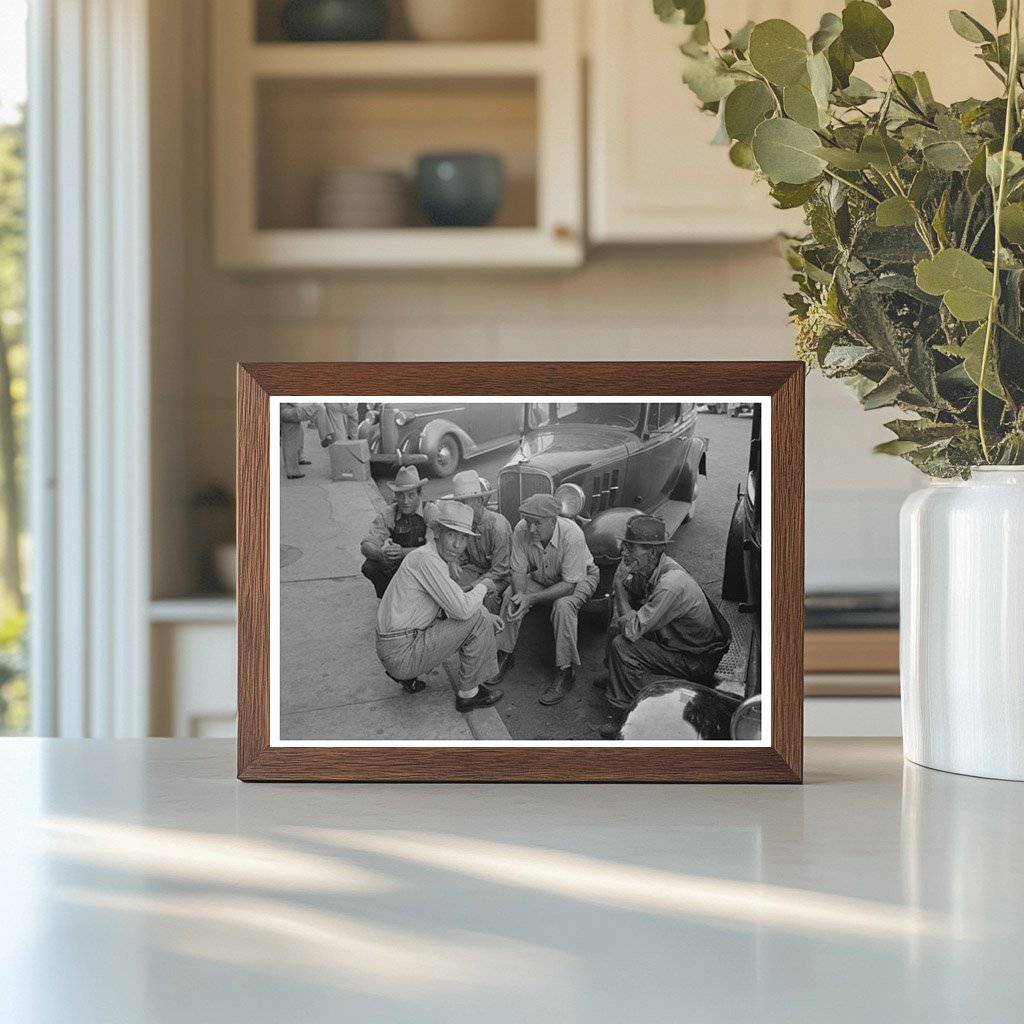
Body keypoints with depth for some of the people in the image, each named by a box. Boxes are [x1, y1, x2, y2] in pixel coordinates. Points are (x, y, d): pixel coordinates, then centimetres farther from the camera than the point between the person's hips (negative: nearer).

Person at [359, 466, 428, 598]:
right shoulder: (387, 515, -5)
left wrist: (404, 552, -39)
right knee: (369, 567, -23)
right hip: (394, 567, 2)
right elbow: (366, 546, -12)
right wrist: (381, 554, -37)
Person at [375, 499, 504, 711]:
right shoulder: (427, 559, -19)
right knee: (478, 618, -11)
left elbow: (451, 606, 22)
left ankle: (405, 675, 18)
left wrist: (486, 618, 7)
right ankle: (468, 692, 1)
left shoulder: (434, 558, 14)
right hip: (402, 652, -10)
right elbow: (462, 609, -24)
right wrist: (483, 586, -5)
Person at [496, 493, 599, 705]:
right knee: (510, 595, -18)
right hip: (541, 577, 5)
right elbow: (518, 570, -12)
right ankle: (504, 654, -2)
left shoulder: (572, 535, -37)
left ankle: (565, 672, -22)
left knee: (563, 606, -33)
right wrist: (520, 594, -35)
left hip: (580, 578, -5)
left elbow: (570, 584, -33)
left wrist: (532, 598, -39)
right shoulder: (522, 531, -24)